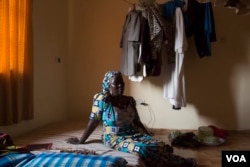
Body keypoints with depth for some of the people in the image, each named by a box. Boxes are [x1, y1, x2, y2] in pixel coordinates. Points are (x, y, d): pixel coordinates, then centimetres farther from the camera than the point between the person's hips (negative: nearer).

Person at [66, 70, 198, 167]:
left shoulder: (130, 100, 5)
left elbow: (137, 122, 12)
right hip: (115, 137, -6)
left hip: (134, 133, 7)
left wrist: (150, 136, 8)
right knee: (141, 149, -31)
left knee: (158, 145, -22)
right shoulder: (102, 99, -12)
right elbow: (93, 121, -9)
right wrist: (80, 141, -7)